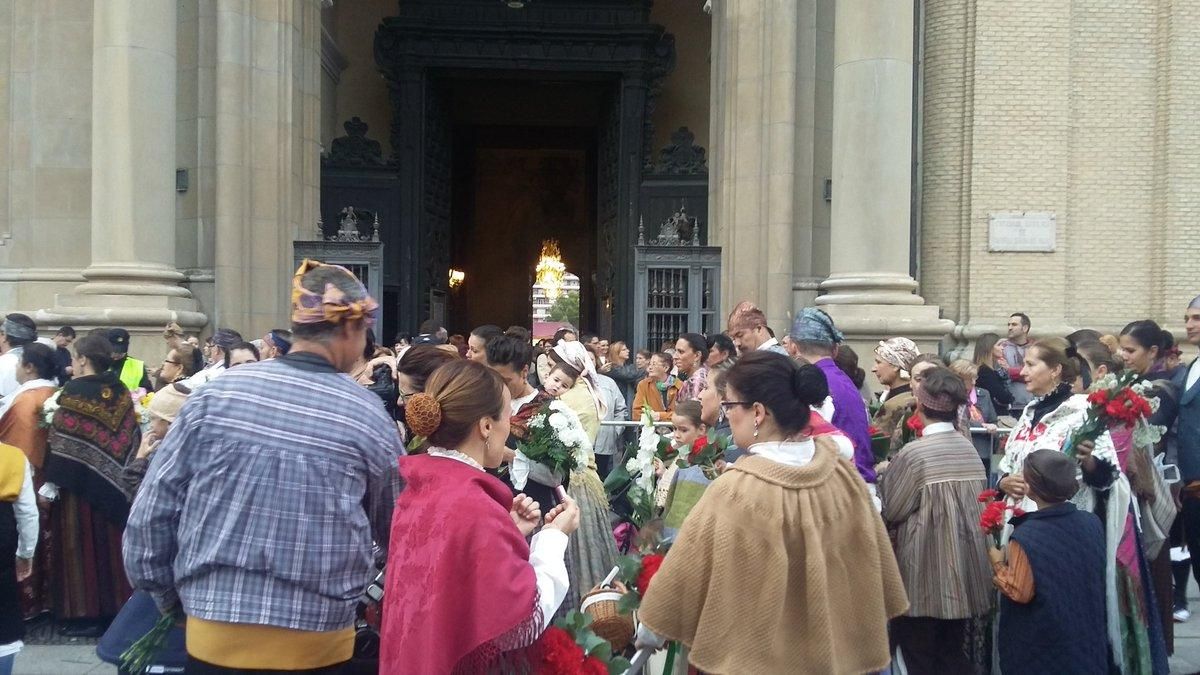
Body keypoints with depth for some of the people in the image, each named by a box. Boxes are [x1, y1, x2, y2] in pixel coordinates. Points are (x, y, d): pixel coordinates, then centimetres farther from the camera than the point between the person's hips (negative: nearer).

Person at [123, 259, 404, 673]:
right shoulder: (368, 418, -6)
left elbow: (150, 514, -2)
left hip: (214, 636, 1)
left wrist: (168, 600, 12)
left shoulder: (215, 395, -4)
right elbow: (399, 533, 6)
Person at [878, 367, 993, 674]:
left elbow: (889, 512, -7)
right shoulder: (970, 448, 2)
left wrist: (883, 476, 11)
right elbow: (976, 503, 13)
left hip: (927, 573, -6)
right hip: (966, 570, 6)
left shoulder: (914, 452, -16)